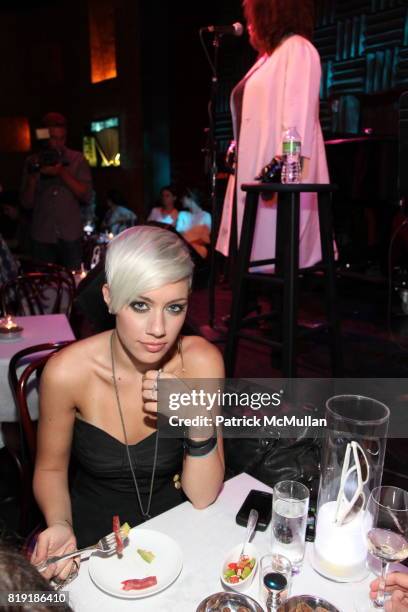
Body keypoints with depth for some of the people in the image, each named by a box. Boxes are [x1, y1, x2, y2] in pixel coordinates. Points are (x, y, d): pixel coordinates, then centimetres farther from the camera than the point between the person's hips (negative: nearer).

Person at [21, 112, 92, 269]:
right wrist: (34, 177, -12)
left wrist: (62, 172, -15)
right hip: (42, 238, 1)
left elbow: (87, 196, -6)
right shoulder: (33, 162, 7)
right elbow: (26, 203, 4)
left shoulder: (77, 159, 3)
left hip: (71, 237, -1)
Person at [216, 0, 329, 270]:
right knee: (258, 258, 5)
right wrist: (237, 151, 18)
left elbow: (299, 112, -15)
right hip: (256, 173, 9)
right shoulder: (269, 56, 27)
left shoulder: (297, 48, -1)